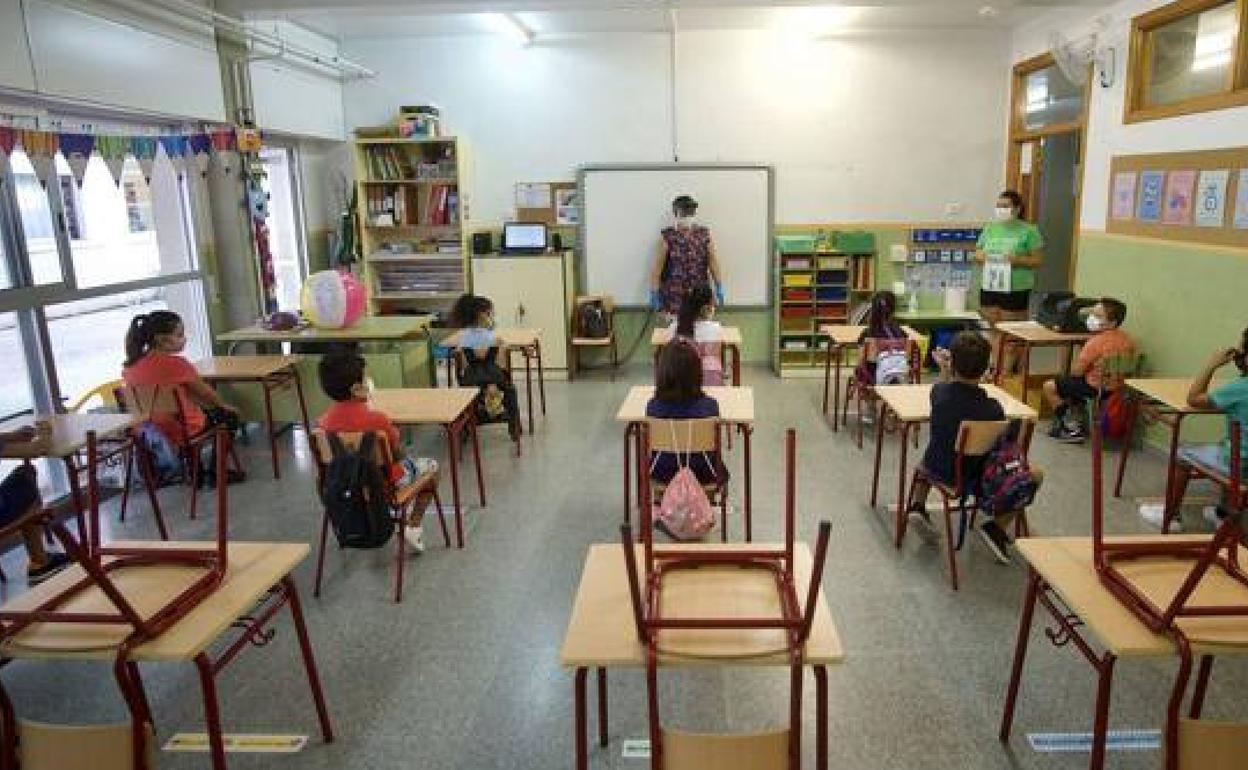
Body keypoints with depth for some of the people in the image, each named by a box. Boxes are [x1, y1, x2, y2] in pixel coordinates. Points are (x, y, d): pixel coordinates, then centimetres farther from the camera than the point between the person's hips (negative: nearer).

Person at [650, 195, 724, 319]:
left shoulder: (704, 235, 1)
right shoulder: (668, 237, -5)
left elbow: (713, 262, 4)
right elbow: (658, 267, -5)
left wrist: (719, 288, 1)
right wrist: (654, 293, -7)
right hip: (674, 294, -2)